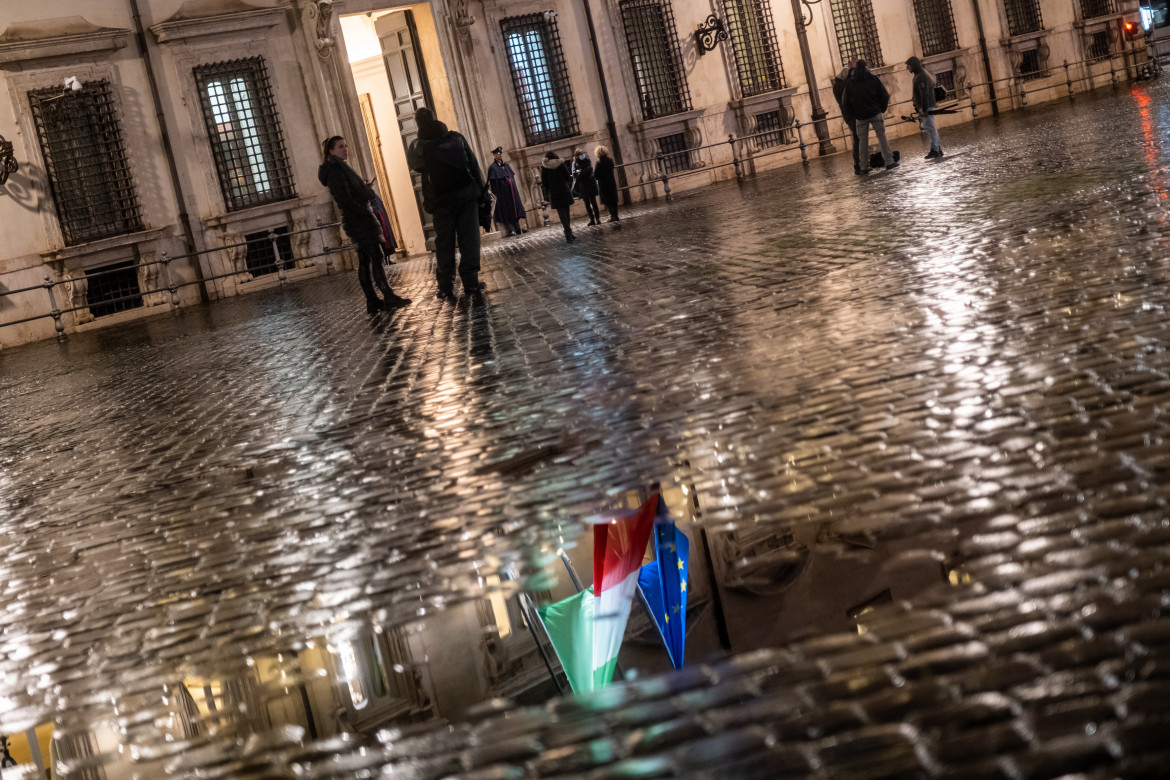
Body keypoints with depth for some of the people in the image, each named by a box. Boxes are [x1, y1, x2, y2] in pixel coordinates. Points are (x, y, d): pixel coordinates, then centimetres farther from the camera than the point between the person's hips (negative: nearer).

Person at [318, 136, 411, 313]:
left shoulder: (340, 168, 19)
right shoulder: (336, 170, -12)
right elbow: (345, 201, -20)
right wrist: (367, 212, -15)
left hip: (357, 221, 10)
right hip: (360, 221, -10)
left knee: (364, 261, 7)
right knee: (377, 257, -12)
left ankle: (373, 302, 8)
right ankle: (388, 297, -13)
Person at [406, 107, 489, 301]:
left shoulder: (418, 145, -1)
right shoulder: (456, 137, 4)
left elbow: (415, 166, 17)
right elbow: (474, 165, 4)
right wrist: (482, 191, 7)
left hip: (441, 199, -1)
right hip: (467, 194, 1)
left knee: (444, 244, 6)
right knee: (469, 241, 2)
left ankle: (446, 287, 5)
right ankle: (471, 284, -1)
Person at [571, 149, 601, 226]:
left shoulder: (587, 160, 5)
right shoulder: (575, 163, 8)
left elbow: (589, 169, -9)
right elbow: (574, 173, -3)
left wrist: (580, 172, -9)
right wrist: (583, 172, -17)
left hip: (590, 184, -2)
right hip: (582, 185, 2)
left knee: (593, 202, -4)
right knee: (587, 203, 3)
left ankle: (597, 218, -3)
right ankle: (592, 220, 7)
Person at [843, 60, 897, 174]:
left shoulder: (849, 83, 5)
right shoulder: (873, 79, 0)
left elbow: (847, 102, 8)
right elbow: (884, 95, 0)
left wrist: (854, 114, 17)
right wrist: (883, 108, 13)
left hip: (860, 116, 1)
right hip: (875, 113, -1)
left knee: (863, 141, 5)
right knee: (882, 137, 1)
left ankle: (864, 167, 4)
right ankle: (889, 162, -2)